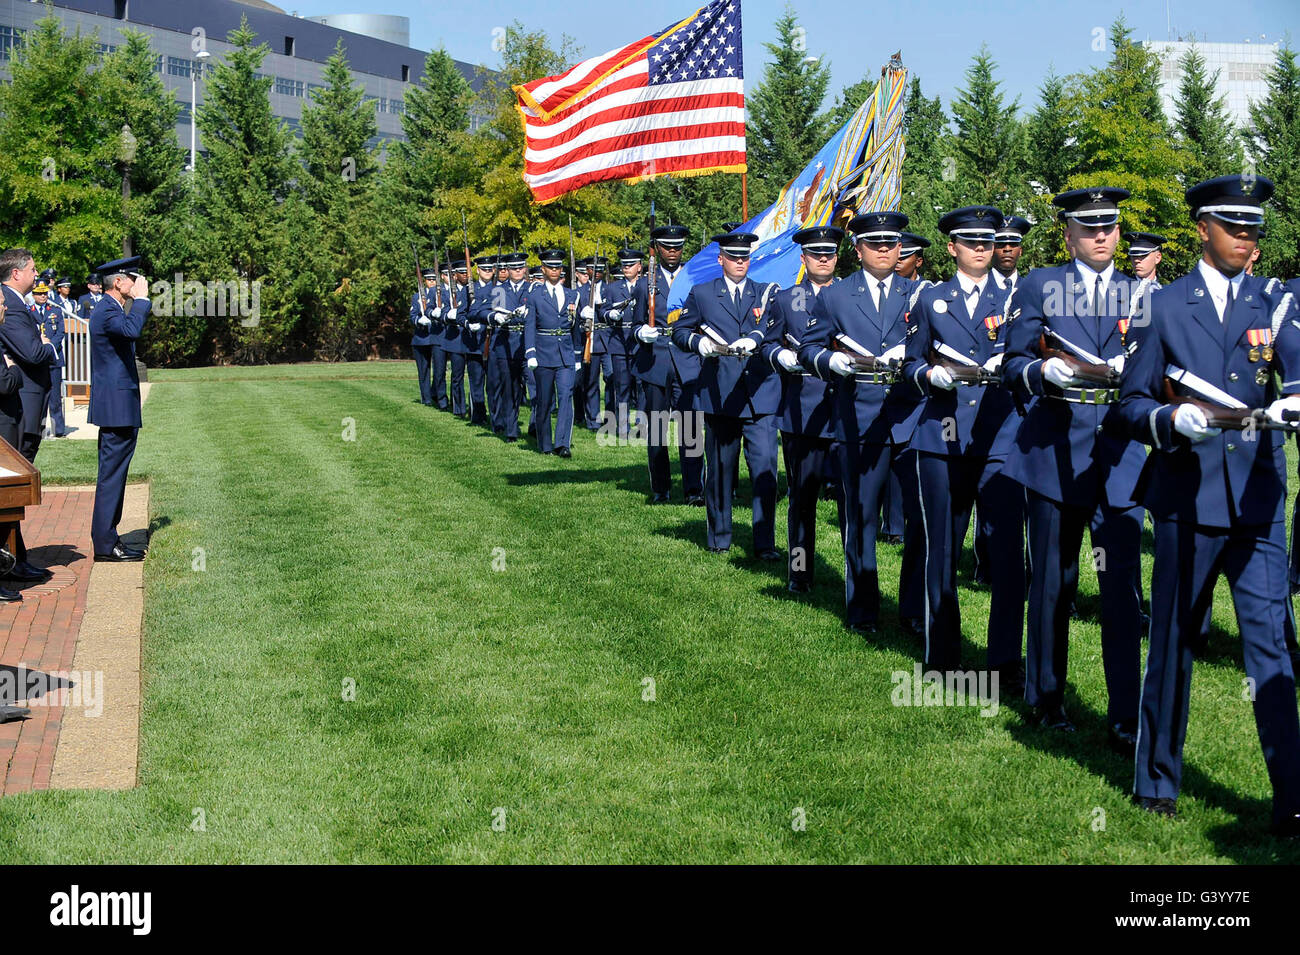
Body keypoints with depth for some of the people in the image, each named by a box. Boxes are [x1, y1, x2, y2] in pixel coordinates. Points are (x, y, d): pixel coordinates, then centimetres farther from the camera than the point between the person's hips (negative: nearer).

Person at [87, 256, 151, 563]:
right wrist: (141, 298, -25)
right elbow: (132, 330, -36)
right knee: (112, 473, -8)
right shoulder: (107, 311, -15)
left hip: (115, 406, 11)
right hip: (116, 405, -11)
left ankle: (106, 539, 20)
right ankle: (105, 544, -5)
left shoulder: (109, 308, 18)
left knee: (112, 474, 14)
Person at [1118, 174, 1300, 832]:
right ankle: (1156, 781, 24)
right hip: (1187, 499, 0)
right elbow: (1132, 402, 4)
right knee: (1174, 642, 9)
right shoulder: (1166, 305, 4)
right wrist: (1171, 420, -17)